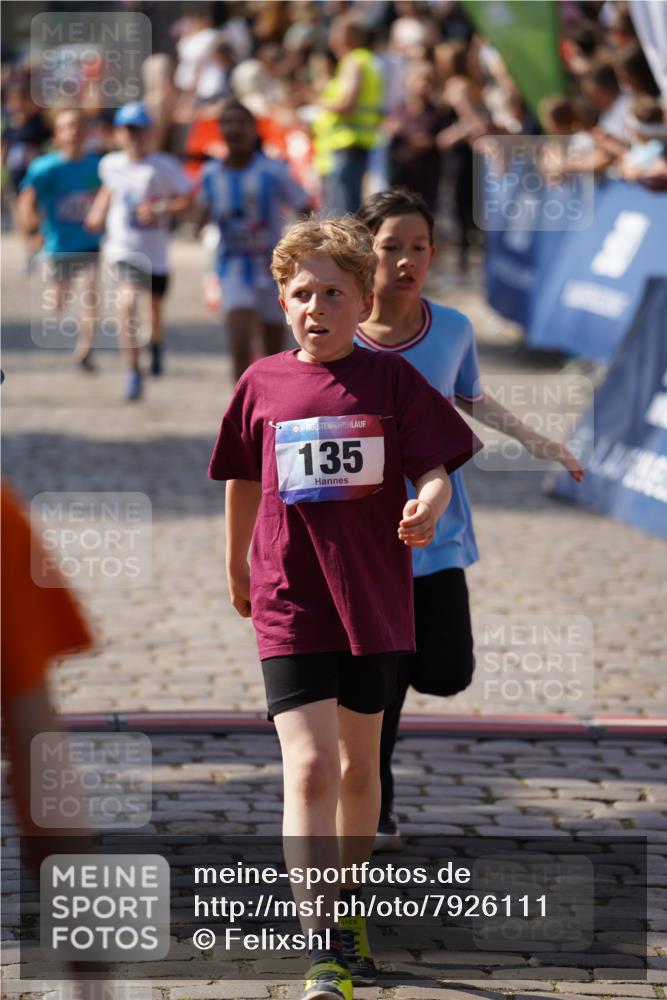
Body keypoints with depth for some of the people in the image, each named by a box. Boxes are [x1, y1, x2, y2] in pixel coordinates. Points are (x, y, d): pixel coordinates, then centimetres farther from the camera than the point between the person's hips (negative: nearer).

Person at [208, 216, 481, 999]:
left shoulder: (391, 380, -2)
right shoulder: (262, 384, 2)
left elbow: (435, 468, -5)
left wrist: (427, 507, -28)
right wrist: (236, 567, 26)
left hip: (375, 603, 1)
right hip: (289, 605, -1)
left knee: (359, 766, 16)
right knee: (309, 767, -14)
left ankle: (348, 907, 39)